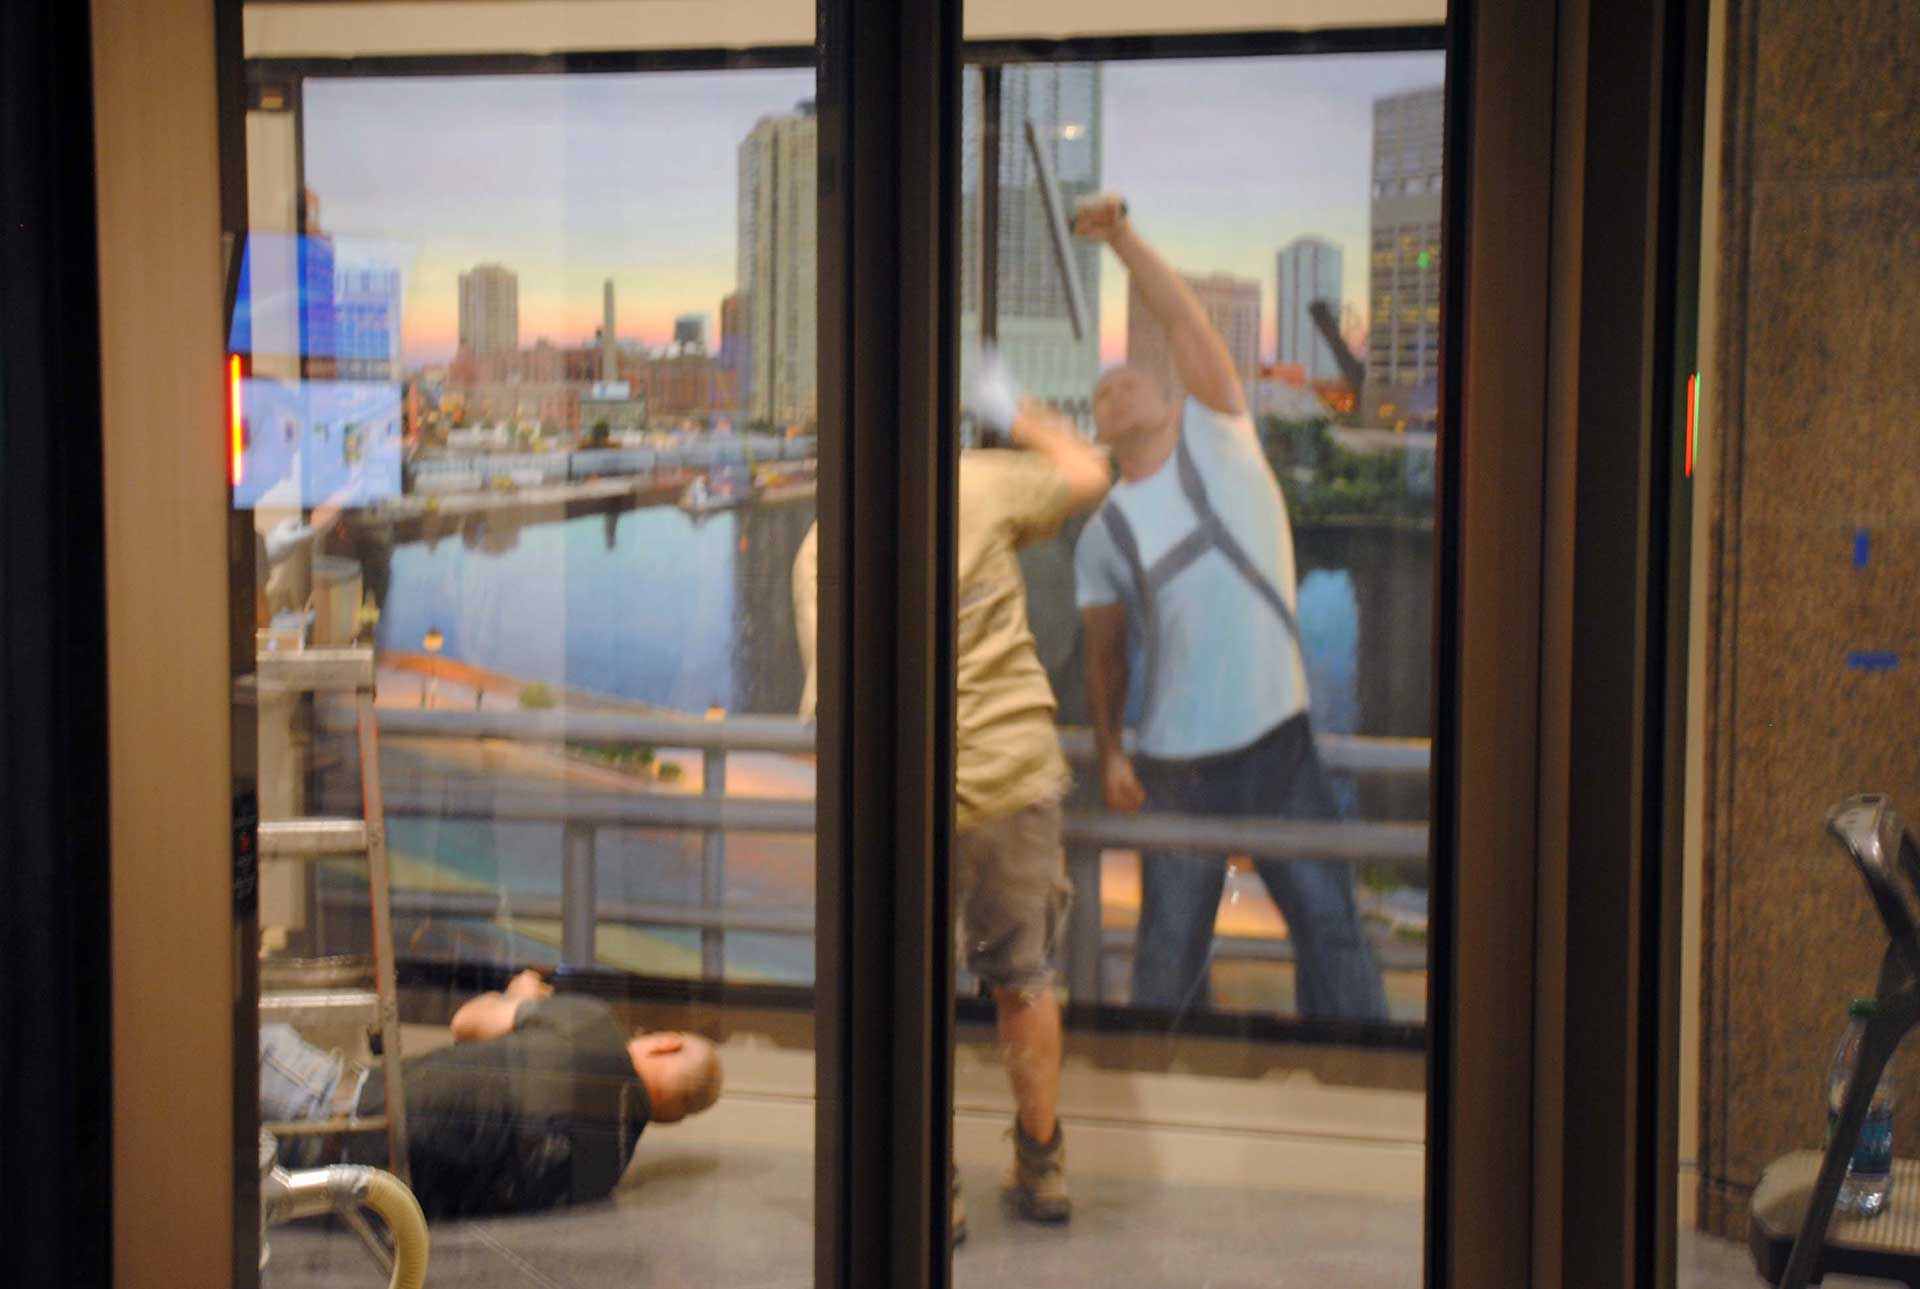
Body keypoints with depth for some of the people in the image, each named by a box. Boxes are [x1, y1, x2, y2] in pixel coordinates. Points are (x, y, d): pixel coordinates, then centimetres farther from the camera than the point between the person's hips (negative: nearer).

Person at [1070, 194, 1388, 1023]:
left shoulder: (1216, 436, 7)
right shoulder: (1104, 533, 7)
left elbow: (1185, 321, -1)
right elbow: (1105, 653, 8)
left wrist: (1122, 236, -4)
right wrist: (1109, 753, -2)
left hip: (1278, 737, 0)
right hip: (1177, 764, 1)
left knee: (1329, 925, -1)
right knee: (1171, 951, 6)